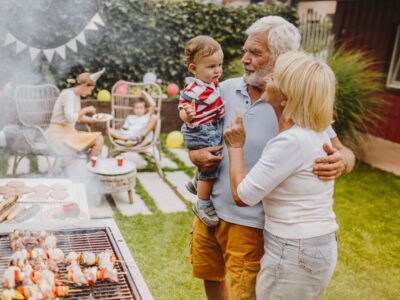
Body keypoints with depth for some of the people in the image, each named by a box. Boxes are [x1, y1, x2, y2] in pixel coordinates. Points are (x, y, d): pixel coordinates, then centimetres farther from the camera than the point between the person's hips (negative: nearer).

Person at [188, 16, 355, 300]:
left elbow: (342, 152, -10)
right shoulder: (226, 89, -3)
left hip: (250, 222, -4)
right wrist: (195, 155, -12)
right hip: (209, 208, 5)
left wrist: (340, 162, -34)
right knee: (211, 277, 24)